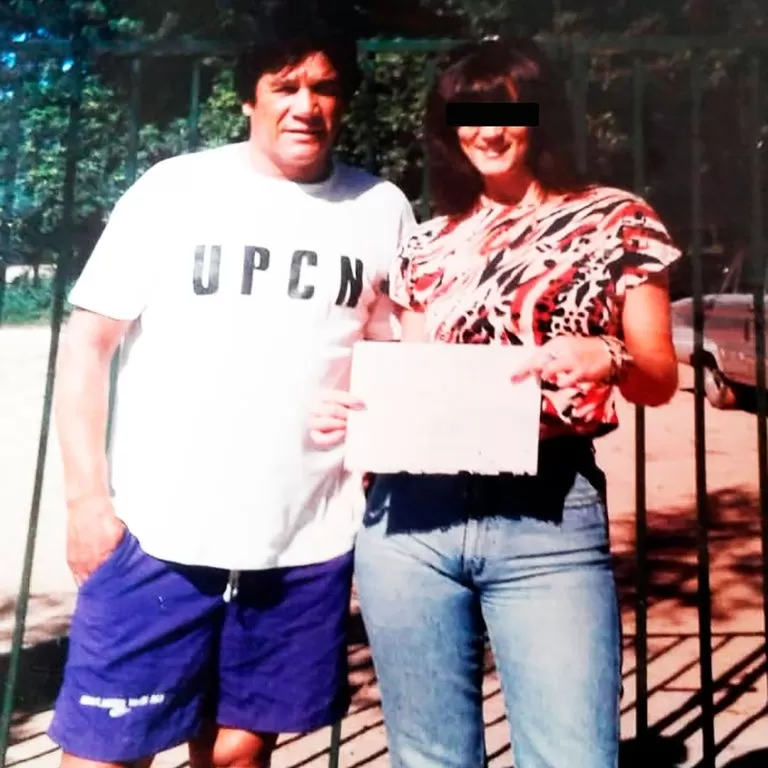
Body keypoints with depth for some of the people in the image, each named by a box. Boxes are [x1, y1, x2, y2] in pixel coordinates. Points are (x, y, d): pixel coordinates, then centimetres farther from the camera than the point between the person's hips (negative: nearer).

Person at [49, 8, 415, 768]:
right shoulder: (174, 189, 0)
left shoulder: (383, 208, 7)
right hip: (156, 534, -1)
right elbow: (87, 342, 1)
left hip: (308, 542, 2)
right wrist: (87, 499, -6)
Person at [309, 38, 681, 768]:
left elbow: (660, 377, 4)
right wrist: (348, 409, -5)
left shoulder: (616, 221, 7)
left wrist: (609, 357, -18)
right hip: (409, 514, 3)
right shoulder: (427, 243, 14)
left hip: (549, 518, -2)